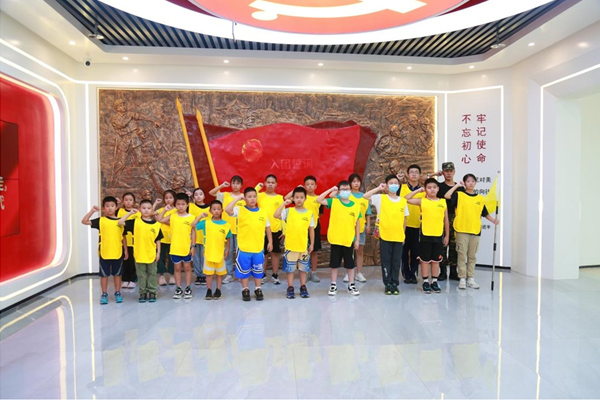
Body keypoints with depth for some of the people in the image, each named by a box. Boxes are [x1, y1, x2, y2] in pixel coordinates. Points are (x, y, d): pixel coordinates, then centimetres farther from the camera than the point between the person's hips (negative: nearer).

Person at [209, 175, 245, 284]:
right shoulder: (225, 195, 3)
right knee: (228, 252, 8)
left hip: (239, 229, -1)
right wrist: (222, 185, -11)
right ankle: (229, 274, 19)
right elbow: (211, 193, -2)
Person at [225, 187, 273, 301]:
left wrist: (270, 242, 9)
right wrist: (237, 198, -18)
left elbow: (267, 228, 10)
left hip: (258, 248, 2)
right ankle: (245, 290, 26)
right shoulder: (240, 210, -6)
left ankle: (258, 289, 30)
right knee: (244, 270, 10)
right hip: (244, 248, -2)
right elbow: (227, 210, -24)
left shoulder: (262, 212, 3)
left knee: (258, 270, 14)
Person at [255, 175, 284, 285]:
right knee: (262, 253, 8)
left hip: (276, 230, 1)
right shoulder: (260, 195, 1)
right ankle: (263, 275, 22)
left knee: (275, 252, 9)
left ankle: (275, 275, 20)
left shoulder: (280, 197, 4)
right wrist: (258, 187, -15)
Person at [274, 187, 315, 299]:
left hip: (304, 245, 2)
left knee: (304, 267, 12)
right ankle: (290, 288, 21)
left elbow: (311, 230, 6)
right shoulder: (288, 211, -4)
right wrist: (284, 204, -17)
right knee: (290, 268, 8)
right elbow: (276, 215, -19)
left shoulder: (309, 213, 1)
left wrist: (311, 244, 5)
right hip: (290, 245, -1)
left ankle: (303, 287, 26)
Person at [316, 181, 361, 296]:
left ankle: (351, 285, 25)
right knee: (334, 263, 10)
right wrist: (331, 190, -13)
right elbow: (319, 200, -15)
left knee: (350, 264, 11)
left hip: (349, 240, 1)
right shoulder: (334, 202, -3)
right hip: (335, 239, -1)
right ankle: (333, 285, 22)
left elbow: (357, 224, 5)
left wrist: (357, 239, 5)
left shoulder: (356, 206, 1)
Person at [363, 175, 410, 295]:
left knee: (396, 261, 9)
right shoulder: (380, 198, -2)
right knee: (386, 261, 6)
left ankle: (395, 284, 21)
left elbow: (404, 219, 11)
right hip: (385, 235, -2)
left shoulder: (403, 200, 5)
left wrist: (403, 235, 11)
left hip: (398, 236, 2)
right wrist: (378, 188, -11)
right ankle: (387, 284, 17)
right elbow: (365, 196, -14)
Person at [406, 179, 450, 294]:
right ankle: (425, 282, 16)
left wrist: (447, 235, 9)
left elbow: (446, 220, 9)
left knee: (436, 260, 11)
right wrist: (418, 190, -4)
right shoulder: (422, 201, 0)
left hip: (438, 236, 2)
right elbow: (407, 199, -9)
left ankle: (434, 281, 22)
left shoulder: (443, 202, 5)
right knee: (425, 260, 6)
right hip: (425, 235, -2)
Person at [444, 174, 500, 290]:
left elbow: (485, 213, 14)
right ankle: (462, 279, 8)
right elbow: (447, 196, -17)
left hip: (476, 231, 3)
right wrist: (457, 185, -8)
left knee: (472, 256, 10)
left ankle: (471, 278, 19)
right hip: (462, 230, -3)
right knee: (462, 255, 1)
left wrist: (494, 220, -2)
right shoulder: (459, 195, 0)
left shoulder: (480, 198, 9)